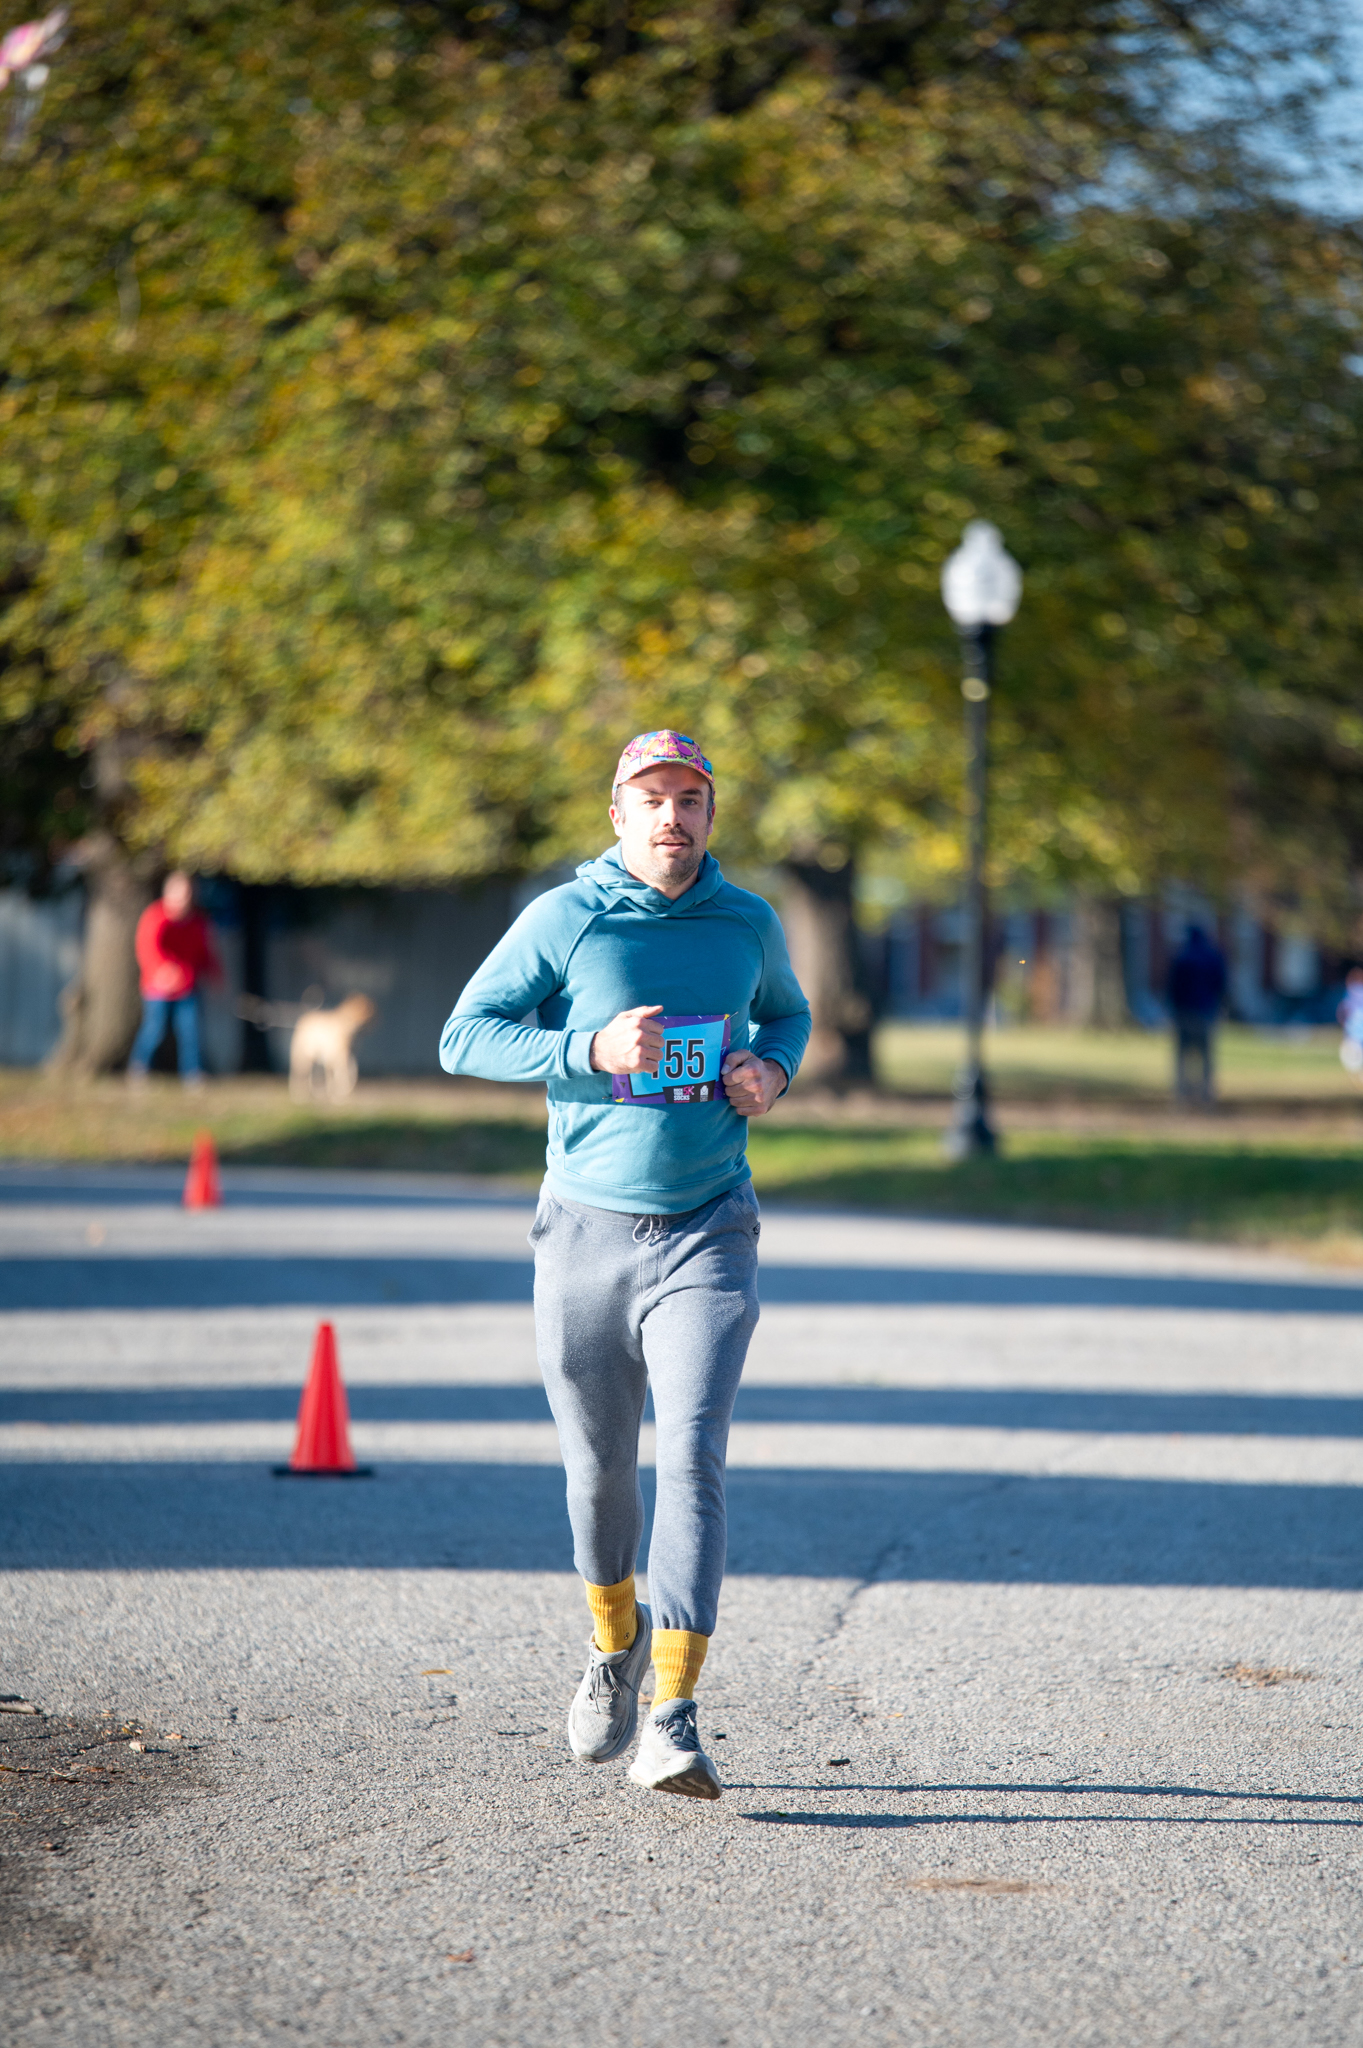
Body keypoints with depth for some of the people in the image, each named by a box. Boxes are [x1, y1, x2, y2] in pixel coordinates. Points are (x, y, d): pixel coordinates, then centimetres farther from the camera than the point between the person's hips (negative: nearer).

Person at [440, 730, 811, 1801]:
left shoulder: (749, 923, 5)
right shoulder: (566, 918, -4)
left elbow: (787, 1013, 24)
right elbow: (466, 1037, -5)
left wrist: (771, 1070, 1)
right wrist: (591, 1049, -20)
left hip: (706, 1233, 0)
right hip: (587, 1229, 0)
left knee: (693, 1458, -15)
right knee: (599, 1470, 10)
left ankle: (674, 1718, -18)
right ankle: (617, 1640, 40)